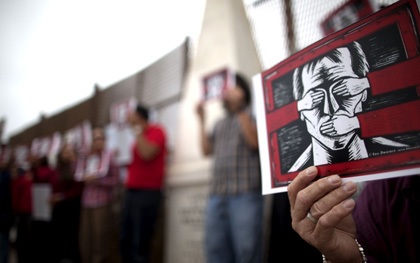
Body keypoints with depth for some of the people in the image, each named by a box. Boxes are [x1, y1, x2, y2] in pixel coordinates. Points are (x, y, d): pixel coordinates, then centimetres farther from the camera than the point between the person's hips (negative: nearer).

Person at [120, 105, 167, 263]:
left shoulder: (156, 131, -5)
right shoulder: (139, 137, 20)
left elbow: (147, 153, -21)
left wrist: (138, 130, -10)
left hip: (147, 192, -8)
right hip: (131, 191, 8)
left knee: (140, 242, -4)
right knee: (126, 240, 9)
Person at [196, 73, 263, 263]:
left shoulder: (251, 116, 7)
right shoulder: (220, 124, 25)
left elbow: (255, 141, -11)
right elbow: (207, 150, 16)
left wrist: (240, 107, -10)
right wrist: (202, 120, 13)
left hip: (245, 195, -6)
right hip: (217, 195, 6)